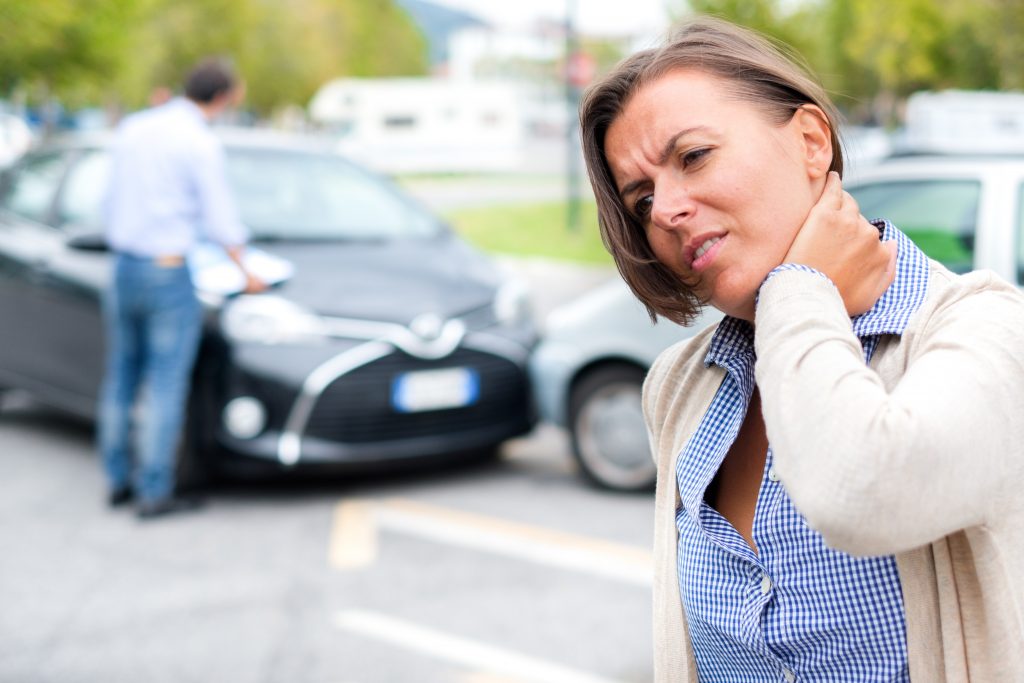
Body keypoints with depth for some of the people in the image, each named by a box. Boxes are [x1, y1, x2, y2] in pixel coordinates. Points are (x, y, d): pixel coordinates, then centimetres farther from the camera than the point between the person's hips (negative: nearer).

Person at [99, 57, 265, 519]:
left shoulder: (132, 129, 8)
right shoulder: (201, 144, -13)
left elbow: (114, 203, 15)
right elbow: (220, 221, -9)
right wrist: (247, 273, 6)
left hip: (123, 269, 7)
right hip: (169, 274, -7)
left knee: (121, 381, 14)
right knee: (166, 386, -1)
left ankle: (119, 480, 22)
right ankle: (154, 493, 2)